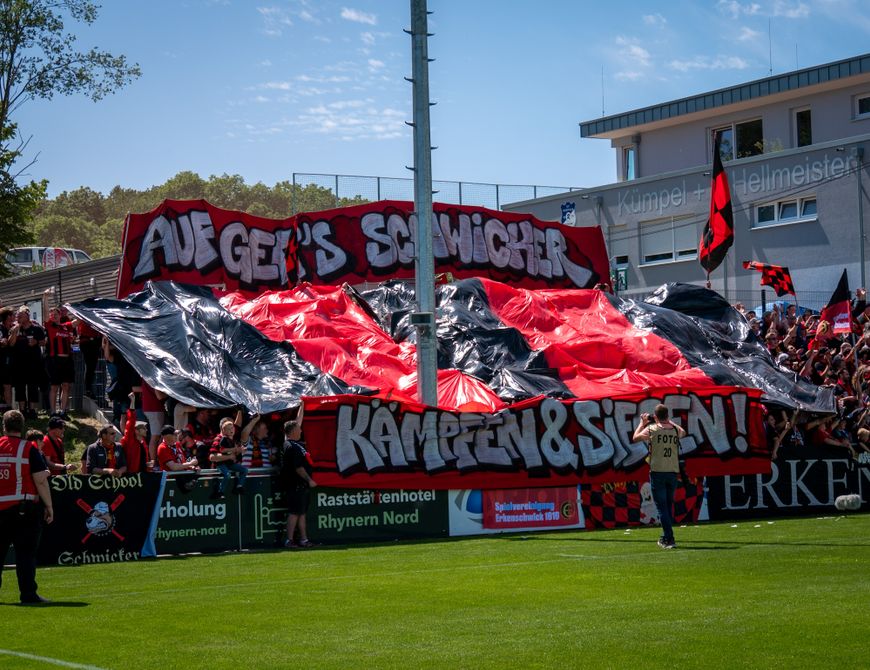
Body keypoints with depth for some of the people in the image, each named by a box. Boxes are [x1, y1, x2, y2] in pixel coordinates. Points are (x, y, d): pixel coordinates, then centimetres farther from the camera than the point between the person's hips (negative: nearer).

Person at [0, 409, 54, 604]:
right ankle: (28, 594, -3)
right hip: (24, 509, -3)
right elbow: (40, 480, -10)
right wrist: (49, 506, -3)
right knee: (25, 552, -1)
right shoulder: (28, 449, -7)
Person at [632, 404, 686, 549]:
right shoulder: (675, 430, 3)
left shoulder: (651, 429, -7)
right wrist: (670, 422, 32)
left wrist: (643, 422, 24)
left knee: (662, 506, -3)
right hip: (673, 472, 4)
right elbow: (683, 432, 29)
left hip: (657, 472, -4)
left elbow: (635, 438, 12)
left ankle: (669, 539, -12)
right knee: (668, 505, 16)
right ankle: (665, 538, 24)